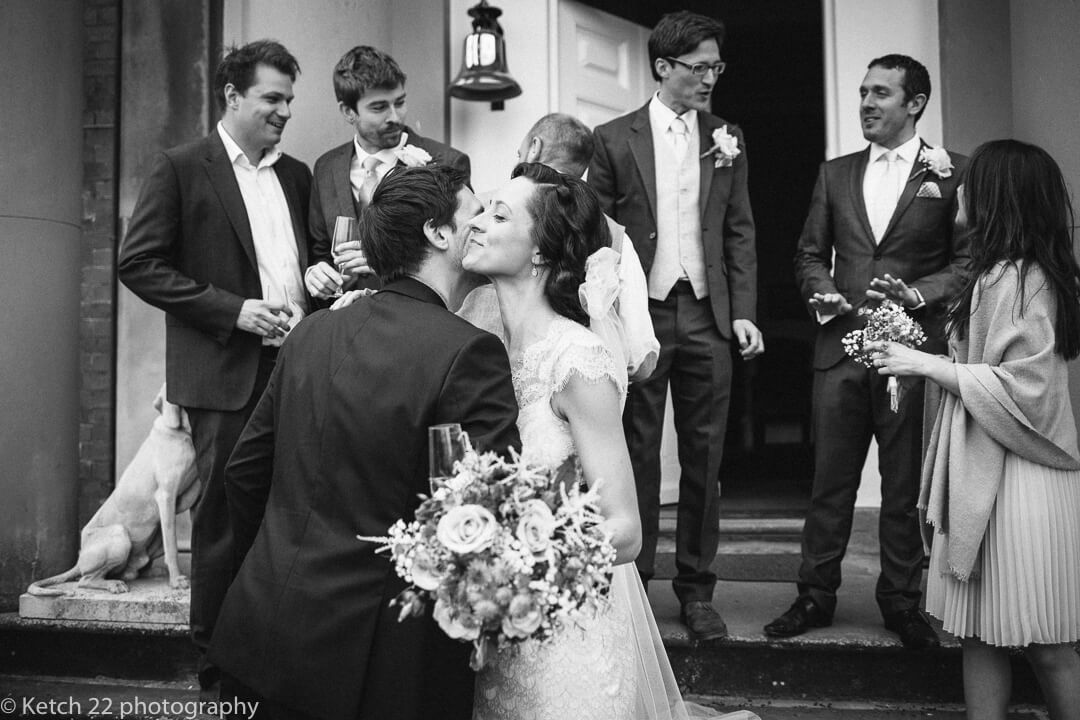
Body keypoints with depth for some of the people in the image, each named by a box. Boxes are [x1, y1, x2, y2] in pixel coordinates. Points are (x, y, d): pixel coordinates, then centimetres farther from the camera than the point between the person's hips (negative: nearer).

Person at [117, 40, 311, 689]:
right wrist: (234, 310, -13)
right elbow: (138, 264, -6)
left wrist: (310, 296, 1)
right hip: (224, 373, -4)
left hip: (292, 363, 5)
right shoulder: (181, 169, -1)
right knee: (224, 514, 2)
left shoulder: (297, 174, 15)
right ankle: (217, 657, 17)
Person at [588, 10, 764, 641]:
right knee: (637, 455, 5)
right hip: (639, 315, -2)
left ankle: (697, 588, 19)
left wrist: (744, 312, 0)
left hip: (707, 316, 2)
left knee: (704, 458, 6)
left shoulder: (726, 139, 10)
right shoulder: (615, 139, 1)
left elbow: (740, 232, 10)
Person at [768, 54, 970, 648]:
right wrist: (821, 292, -4)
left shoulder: (951, 174, 3)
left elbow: (968, 260, 0)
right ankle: (815, 596, 17)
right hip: (840, 345, 3)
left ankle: (902, 603, 19)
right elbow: (809, 255, 16)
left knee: (906, 485, 6)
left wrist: (917, 294, -15)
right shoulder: (835, 174, 14)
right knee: (829, 481, 7)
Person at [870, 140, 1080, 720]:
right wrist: (925, 360, 7)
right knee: (979, 633, 12)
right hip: (983, 471, 9)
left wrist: (925, 365, -15)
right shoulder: (999, 274, 13)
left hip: (1017, 481, -9)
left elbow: (1022, 389, -19)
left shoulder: (1020, 280, -15)